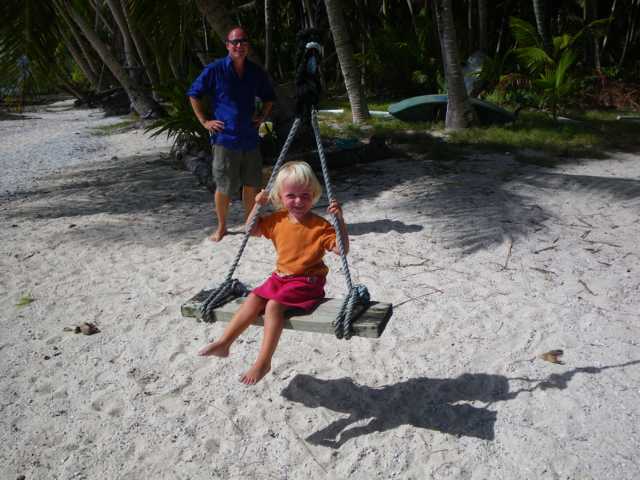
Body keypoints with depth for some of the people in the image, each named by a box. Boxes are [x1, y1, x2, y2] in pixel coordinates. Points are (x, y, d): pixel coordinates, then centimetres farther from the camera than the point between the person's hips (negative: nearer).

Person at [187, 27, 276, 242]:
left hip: (250, 137, 4)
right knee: (224, 187, 3)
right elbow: (194, 95, 4)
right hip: (224, 138, -3)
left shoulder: (256, 72, 7)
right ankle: (221, 227, 21)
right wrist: (205, 121, -2)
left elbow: (268, 97, 25)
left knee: (251, 184, 10)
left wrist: (262, 116, 10)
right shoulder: (215, 69, -4)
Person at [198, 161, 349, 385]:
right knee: (253, 298, -11)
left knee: (274, 305, -25)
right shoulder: (278, 220, 5)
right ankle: (223, 343, -3)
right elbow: (252, 230, 17)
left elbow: (341, 249, -20)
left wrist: (339, 220, -31)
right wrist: (257, 206, 2)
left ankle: (263, 362, -18)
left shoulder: (320, 226, -12)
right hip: (280, 276, 6)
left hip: (306, 281, -6)